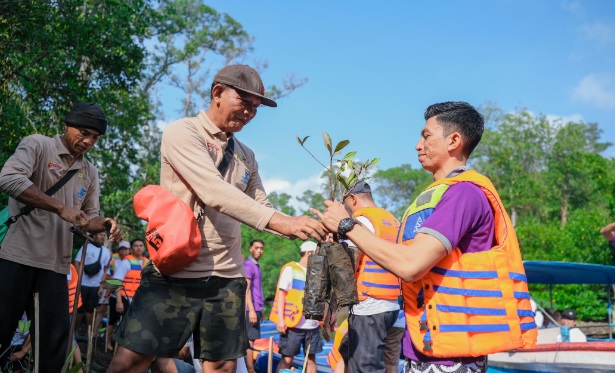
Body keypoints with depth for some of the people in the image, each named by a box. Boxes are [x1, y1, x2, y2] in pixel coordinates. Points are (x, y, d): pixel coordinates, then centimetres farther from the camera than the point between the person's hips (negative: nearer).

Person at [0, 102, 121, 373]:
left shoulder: (90, 173, 16)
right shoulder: (37, 145, -2)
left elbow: (89, 218, 17)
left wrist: (104, 225, -8)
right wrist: (61, 208, -24)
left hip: (55, 265, 5)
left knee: (54, 339, 6)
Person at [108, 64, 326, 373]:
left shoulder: (245, 155, 13)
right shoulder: (182, 133, -7)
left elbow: (260, 209, 12)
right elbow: (214, 193, -21)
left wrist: (298, 226, -8)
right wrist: (279, 221, -29)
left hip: (226, 278, 6)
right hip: (175, 272, -6)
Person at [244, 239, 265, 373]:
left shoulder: (256, 265, 18)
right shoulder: (248, 265, -12)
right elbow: (246, 289, -19)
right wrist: (251, 310, -23)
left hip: (256, 309, 9)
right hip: (251, 309, -9)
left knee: (251, 340, 11)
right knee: (250, 340, -8)